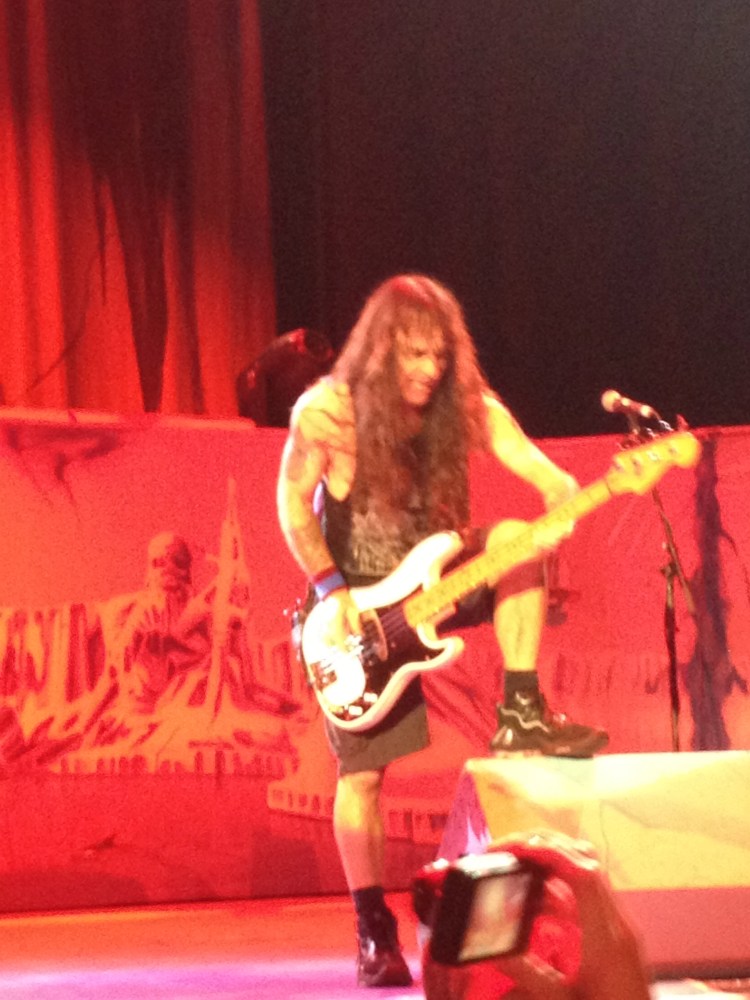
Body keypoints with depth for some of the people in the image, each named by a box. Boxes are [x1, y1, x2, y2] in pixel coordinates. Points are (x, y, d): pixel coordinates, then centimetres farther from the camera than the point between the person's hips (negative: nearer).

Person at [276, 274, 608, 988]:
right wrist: (333, 590, -16)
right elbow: (293, 503, -7)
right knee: (362, 772, -5)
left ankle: (521, 716, -18)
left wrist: (564, 498, -41)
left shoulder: (464, 406, -10)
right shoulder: (327, 412, -17)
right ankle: (375, 934, 5)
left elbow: (534, 465, -18)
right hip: (359, 604, -3)